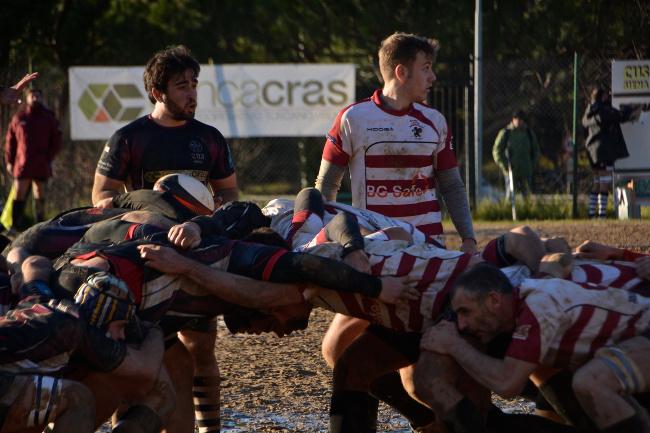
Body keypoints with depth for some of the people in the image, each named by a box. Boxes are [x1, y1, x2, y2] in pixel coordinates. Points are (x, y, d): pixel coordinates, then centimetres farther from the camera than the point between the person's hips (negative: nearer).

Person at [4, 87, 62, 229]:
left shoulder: (49, 118, 6)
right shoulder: (18, 117, 6)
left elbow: (57, 141, 7)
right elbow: (10, 140, 9)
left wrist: (48, 157, -5)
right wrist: (9, 161, 2)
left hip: (41, 165, 0)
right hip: (21, 164, 0)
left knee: (39, 196, 5)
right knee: (19, 196, -4)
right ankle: (17, 224, -4)